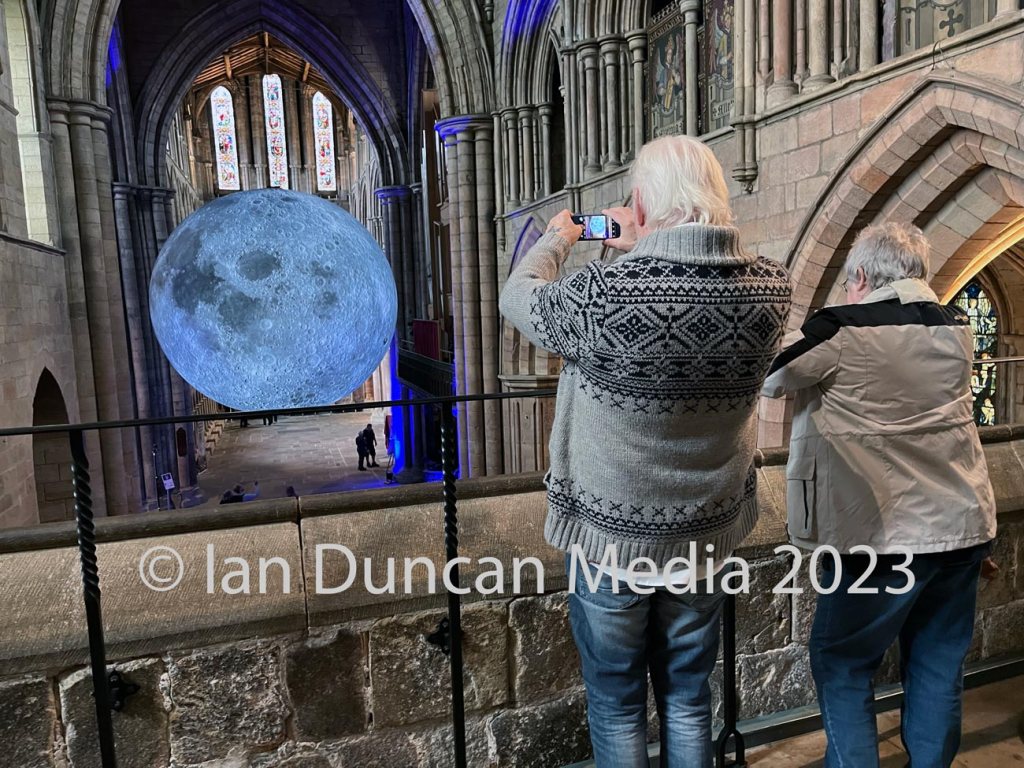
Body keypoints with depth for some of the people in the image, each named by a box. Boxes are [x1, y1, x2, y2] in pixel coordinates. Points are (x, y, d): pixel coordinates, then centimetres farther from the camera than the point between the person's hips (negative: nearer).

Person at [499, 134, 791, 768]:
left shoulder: (600, 295, -26)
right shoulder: (770, 289, -13)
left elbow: (518, 298, -5)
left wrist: (558, 240, 13)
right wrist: (645, 250, 18)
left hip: (610, 540, -3)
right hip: (709, 536, 4)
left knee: (618, 707, 19)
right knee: (689, 699, 24)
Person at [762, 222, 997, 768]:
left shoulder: (839, 332, -15)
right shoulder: (957, 329, 3)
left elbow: (768, 379, -1)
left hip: (882, 534, -6)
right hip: (962, 524, 6)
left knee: (841, 667, 11)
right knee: (938, 666, 20)